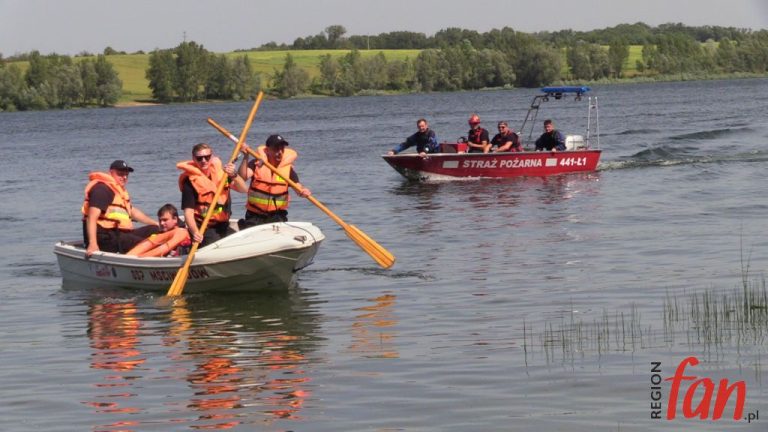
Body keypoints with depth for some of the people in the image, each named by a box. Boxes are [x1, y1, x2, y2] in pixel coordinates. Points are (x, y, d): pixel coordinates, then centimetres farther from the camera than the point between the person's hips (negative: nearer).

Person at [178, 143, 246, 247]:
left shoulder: (219, 171, 5)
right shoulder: (190, 181, -10)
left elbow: (243, 189, -6)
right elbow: (188, 212, -17)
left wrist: (233, 175, -27)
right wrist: (195, 232, -34)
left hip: (223, 226, 6)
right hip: (203, 229, -6)